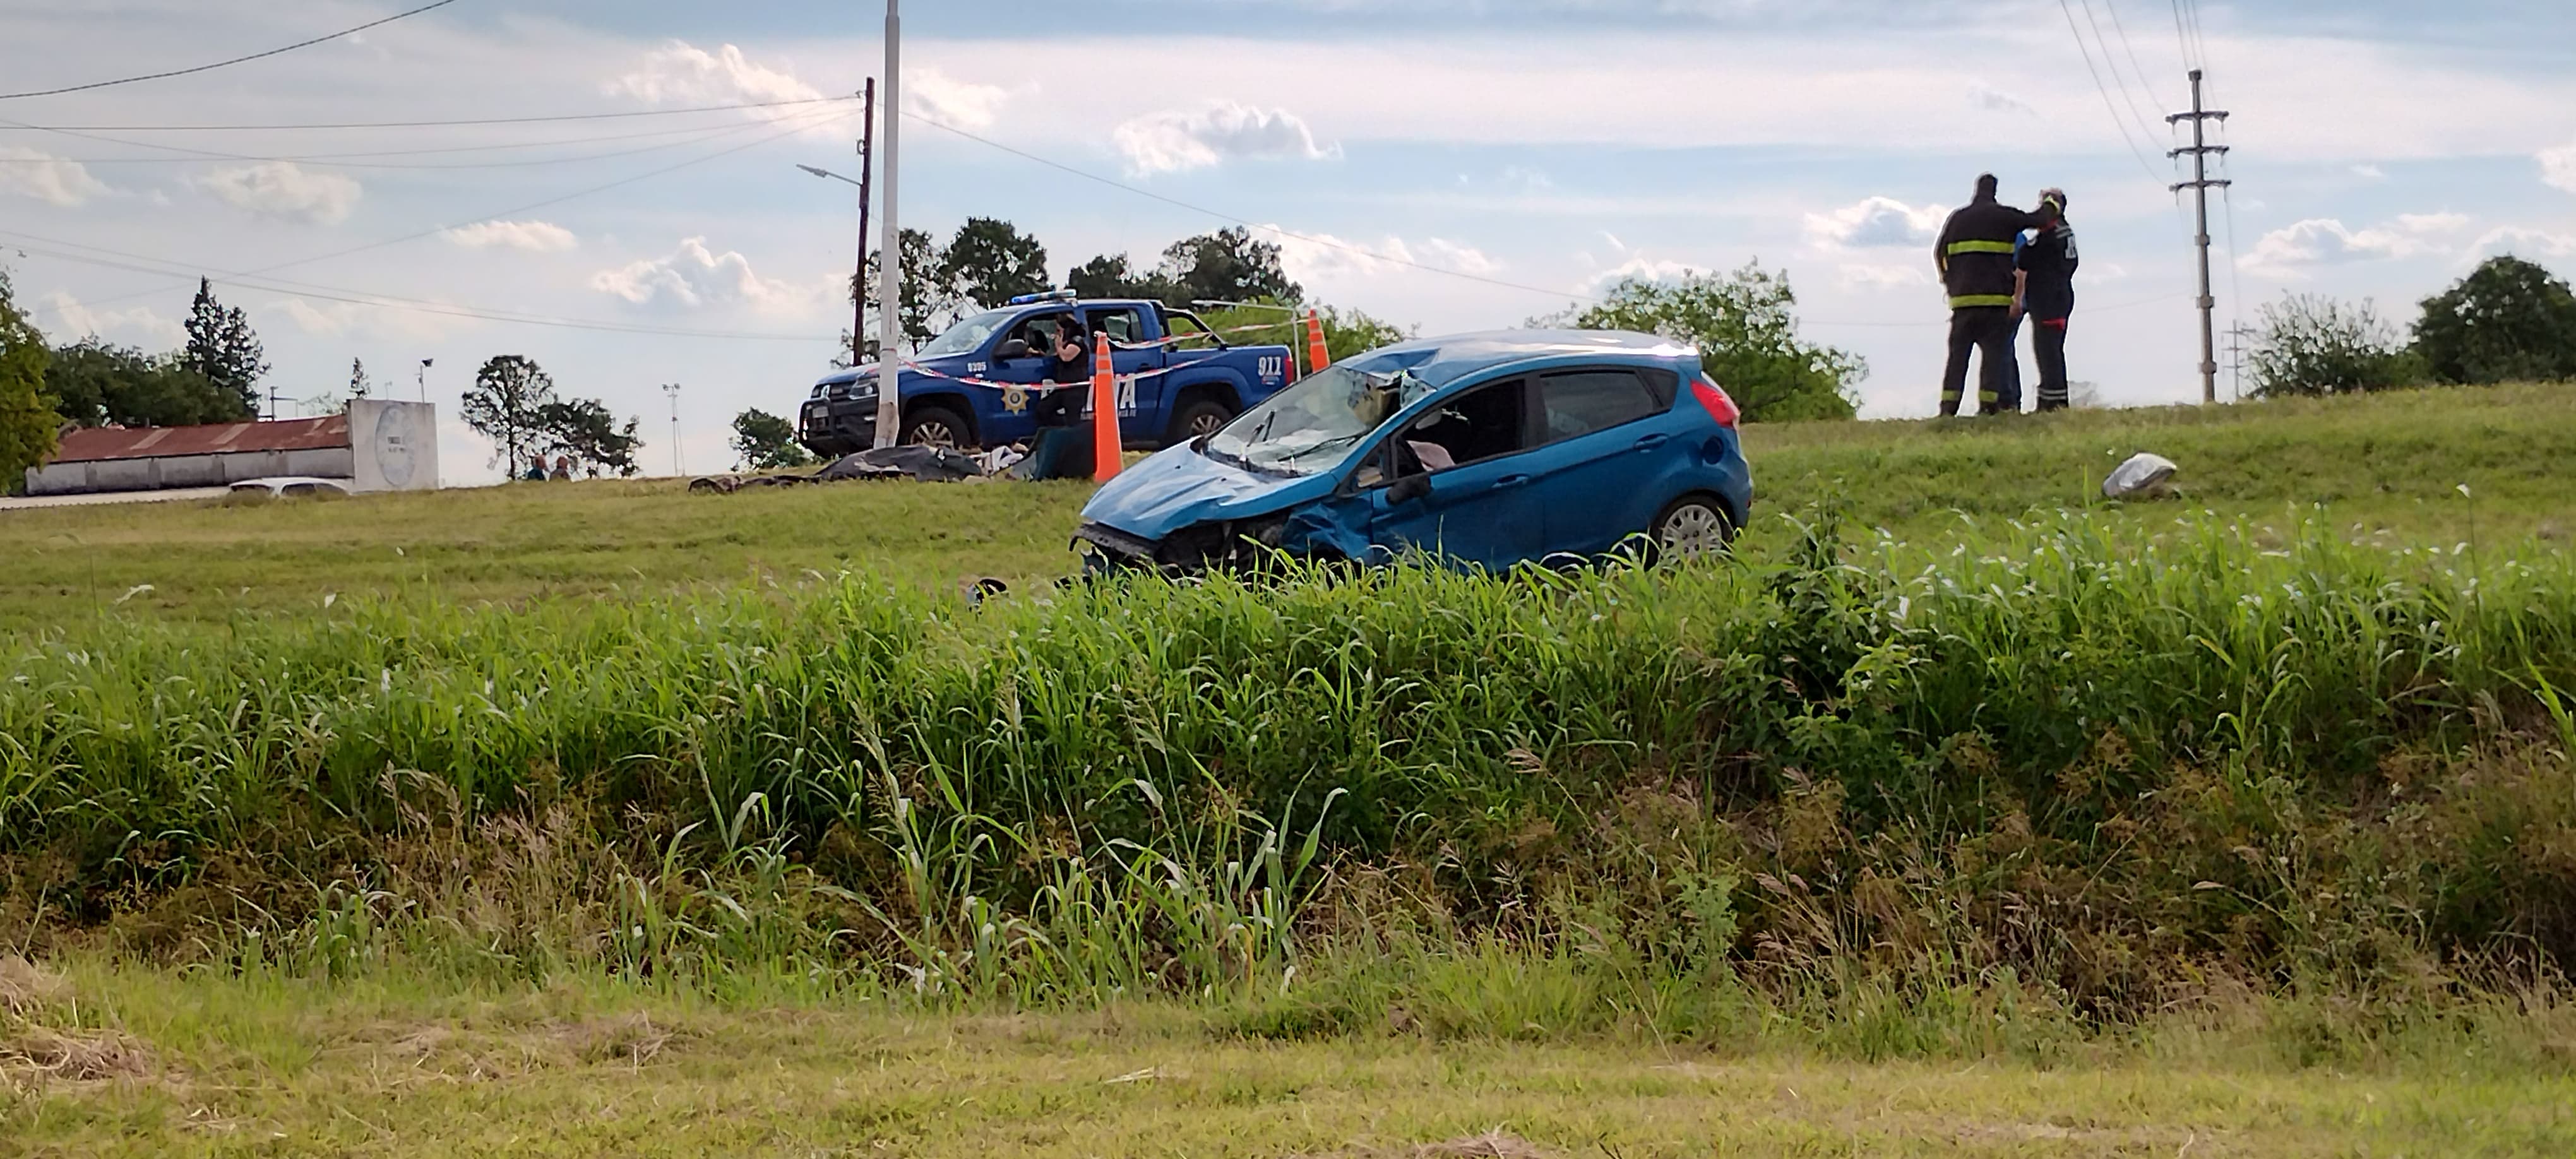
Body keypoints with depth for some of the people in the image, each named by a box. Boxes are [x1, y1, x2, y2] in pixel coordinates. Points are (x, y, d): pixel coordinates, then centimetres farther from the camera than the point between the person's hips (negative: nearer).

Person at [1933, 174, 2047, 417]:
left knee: (1958, 352, 5)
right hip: (1997, 297, -2)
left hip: (1963, 297, 2)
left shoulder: (1957, 219, 12)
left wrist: (1948, 283, 26)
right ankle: (1988, 404, -10)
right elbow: (2038, 220, 7)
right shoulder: (2005, 216, 2)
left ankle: (1949, 405, -2)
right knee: (1993, 352, -1)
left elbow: (1939, 253, 15)